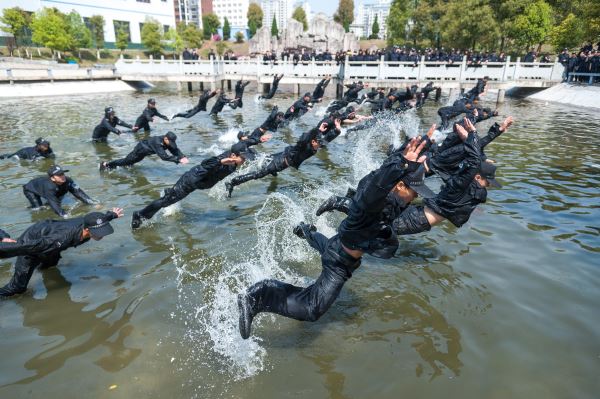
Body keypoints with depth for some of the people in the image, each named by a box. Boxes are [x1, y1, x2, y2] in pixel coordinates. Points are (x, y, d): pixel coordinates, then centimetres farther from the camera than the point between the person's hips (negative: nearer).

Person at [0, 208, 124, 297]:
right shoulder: (62, 239, -48)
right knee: (18, 286, -5)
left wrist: (113, 214, 16)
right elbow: (29, 246, -40)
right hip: (30, 241, -7)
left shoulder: (89, 223, -28)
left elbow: (102, 219, -3)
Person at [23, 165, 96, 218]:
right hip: (31, 190, -6)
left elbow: (78, 192, -31)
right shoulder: (49, 186, -47)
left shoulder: (67, 181, -31)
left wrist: (93, 203, -37)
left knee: (58, 202, 3)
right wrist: (64, 215, -59)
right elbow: (54, 203, -49)